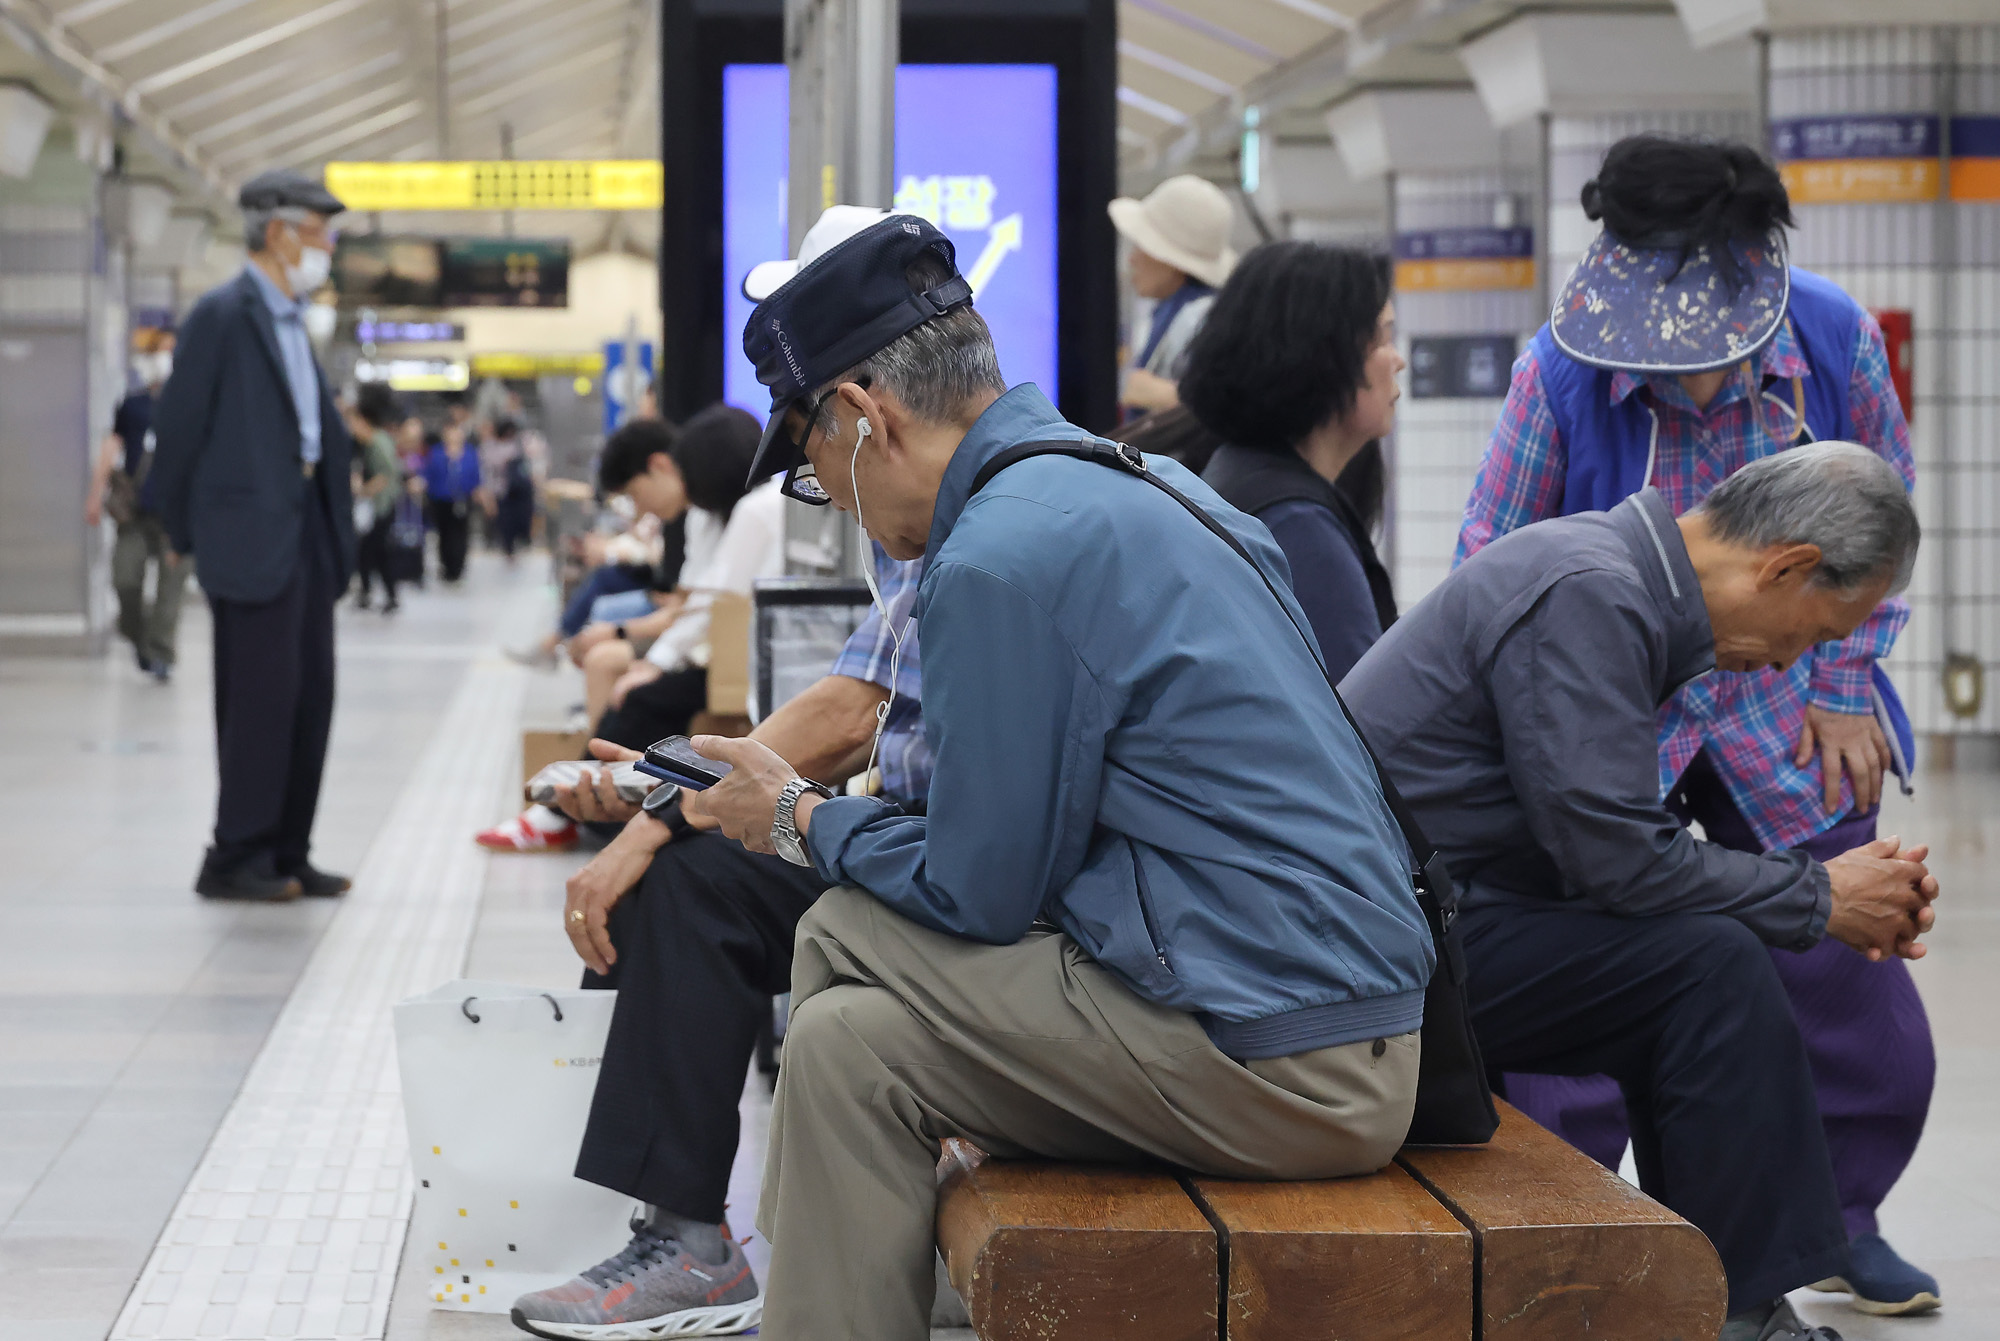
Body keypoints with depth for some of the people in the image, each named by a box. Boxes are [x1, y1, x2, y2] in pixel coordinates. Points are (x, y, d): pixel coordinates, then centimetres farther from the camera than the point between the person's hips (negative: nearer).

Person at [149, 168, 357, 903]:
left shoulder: (291, 319, 17)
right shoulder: (222, 314, -9)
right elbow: (179, 426, -9)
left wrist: (336, 526, 14)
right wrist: (185, 531, -2)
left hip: (306, 529, 9)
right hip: (253, 533, -9)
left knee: (310, 694, 9)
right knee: (263, 696, -7)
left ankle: (285, 855, 17)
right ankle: (235, 859, 1)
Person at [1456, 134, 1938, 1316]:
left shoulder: (1835, 340, -14)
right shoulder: (1562, 369, -19)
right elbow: (1495, 552, -4)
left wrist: (1845, 688, 2)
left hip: (1784, 729, 2)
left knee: (1848, 984, 6)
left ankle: (1838, 1215, 28)